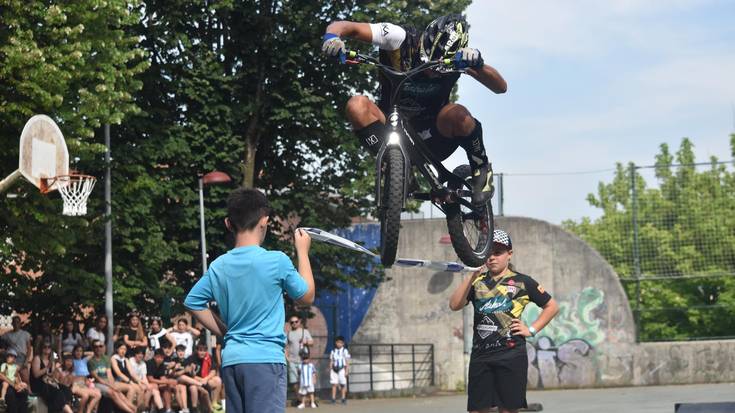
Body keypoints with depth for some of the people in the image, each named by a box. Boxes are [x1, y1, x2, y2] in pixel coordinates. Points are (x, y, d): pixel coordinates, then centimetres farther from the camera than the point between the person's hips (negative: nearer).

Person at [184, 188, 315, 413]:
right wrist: (302, 251, 16)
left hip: (231, 359, 6)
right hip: (265, 359, -6)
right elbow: (307, 297, 6)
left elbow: (192, 302, 17)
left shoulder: (218, 266, 7)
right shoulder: (277, 261, -9)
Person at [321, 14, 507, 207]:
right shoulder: (401, 39, -18)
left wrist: (478, 65, -41)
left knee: (457, 115, -34)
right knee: (357, 105, -28)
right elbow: (345, 26, -18)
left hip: (431, 139, -1)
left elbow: (501, 87, -21)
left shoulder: (456, 57, -14)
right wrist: (332, 36, -41)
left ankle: (482, 168, -7)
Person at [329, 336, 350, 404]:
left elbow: (347, 362, -2)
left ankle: (343, 399, 6)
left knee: (343, 384, 0)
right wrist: (330, 371, 9)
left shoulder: (345, 351, -1)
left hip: (342, 369, -3)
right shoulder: (333, 351, 10)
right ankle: (333, 399, 0)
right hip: (334, 369, 3)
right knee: (334, 384, -2)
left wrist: (347, 371, -8)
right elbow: (331, 362, 14)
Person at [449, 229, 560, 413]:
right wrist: (472, 277, -9)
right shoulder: (477, 282, 13)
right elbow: (454, 305, -2)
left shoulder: (521, 282, 6)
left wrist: (531, 329, 1)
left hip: (511, 354, -3)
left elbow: (551, 306, 12)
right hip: (480, 355, 3)